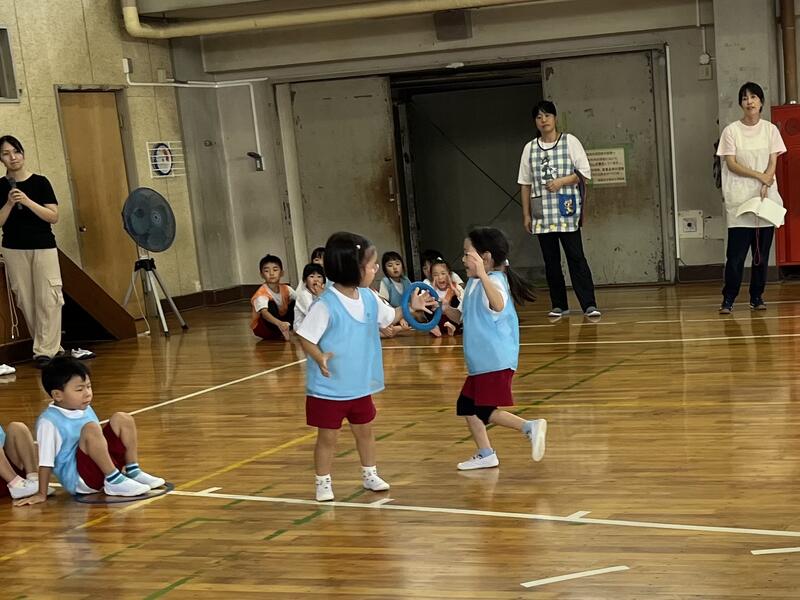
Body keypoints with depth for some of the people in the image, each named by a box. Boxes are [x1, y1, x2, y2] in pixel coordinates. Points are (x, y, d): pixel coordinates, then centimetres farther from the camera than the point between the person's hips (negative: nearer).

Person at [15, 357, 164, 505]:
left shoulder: (86, 410, 9)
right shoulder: (49, 422, -16)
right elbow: (45, 461, -15)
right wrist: (41, 494, -13)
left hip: (99, 470, 8)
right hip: (78, 480, -8)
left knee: (122, 419, 2)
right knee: (91, 429, -30)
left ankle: (133, 472, 3)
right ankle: (115, 482, -25)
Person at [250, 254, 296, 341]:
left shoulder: (286, 289, -8)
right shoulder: (261, 293, -28)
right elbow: (264, 313, -46)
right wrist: (279, 323, -65)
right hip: (261, 327, -6)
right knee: (271, 304, -33)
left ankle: (287, 329, -13)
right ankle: (281, 334, -26)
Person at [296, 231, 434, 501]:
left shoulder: (369, 298, 1)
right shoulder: (326, 305, -23)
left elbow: (388, 318, 20)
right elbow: (306, 338, -20)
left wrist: (411, 307, 7)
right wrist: (320, 357, -37)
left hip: (360, 384, 7)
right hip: (329, 388, -7)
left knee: (365, 431, 20)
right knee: (328, 437, 5)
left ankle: (369, 474, 37)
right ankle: (323, 483, 20)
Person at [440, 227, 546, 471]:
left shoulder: (493, 281, -17)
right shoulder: (473, 284, 14)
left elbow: (498, 305, -40)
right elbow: (461, 315, 22)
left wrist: (482, 275, -51)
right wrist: (444, 307, 4)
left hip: (495, 361, -10)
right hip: (481, 362, 10)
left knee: (485, 412, -12)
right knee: (467, 406, 15)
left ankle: (530, 427, -11)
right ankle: (485, 455, 22)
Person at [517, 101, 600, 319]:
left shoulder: (570, 141, 2)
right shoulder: (530, 148, 10)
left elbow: (585, 173, 0)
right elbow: (525, 183, 12)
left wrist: (561, 181, -13)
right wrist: (526, 214, 8)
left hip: (567, 211, -3)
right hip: (542, 213, 3)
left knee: (576, 256, -8)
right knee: (550, 260, 6)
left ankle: (589, 304, -9)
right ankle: (559, 305, 13)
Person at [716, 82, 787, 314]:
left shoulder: (770, 129, 8)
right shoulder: (731, 131, 1)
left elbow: (773, 162, 2)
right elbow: (731, 164, -4)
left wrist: (765, 187, -14)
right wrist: (759, 175, -14)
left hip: (766, 198, 3)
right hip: (739, 200, -2)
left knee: (762, 252, 4)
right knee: (736, 253, -7)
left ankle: (757, 297, 13)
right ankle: (728, 299, -2)